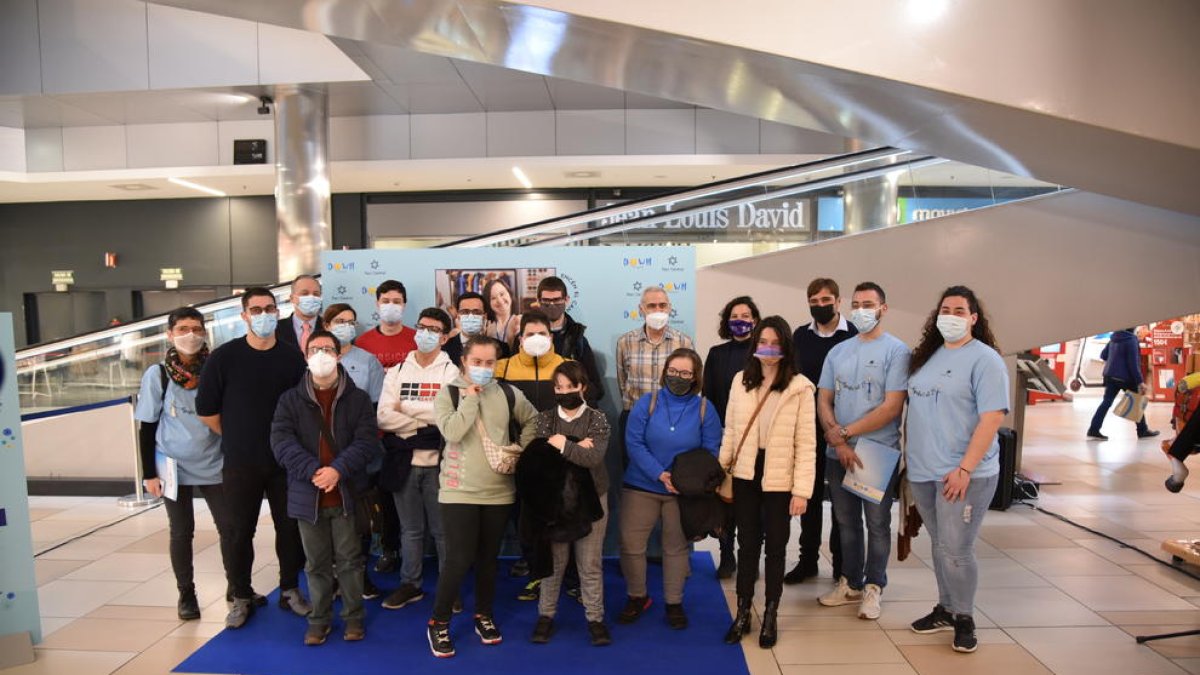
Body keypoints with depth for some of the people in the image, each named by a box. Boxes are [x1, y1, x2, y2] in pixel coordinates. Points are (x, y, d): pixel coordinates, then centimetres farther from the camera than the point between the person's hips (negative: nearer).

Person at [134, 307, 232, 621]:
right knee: (181, 532, 10)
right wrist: (149, 473, -3)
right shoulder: (157, 375, -5)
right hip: (174, 467, -1)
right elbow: (147, 428, 0)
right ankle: (186, 594, 26)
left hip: (215, 464, 1)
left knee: (230, 527, 3)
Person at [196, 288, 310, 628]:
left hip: (284, 460, 1)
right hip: (239, 463, -1)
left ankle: (290, 590, 25)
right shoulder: (224, 357, -6)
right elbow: (206, 410, 0)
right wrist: (236, 438, 6)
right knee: (239, 531, 7)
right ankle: (241, 597, 23)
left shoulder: (292, 357, -1)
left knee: (289, 527, 9)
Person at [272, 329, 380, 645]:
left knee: (349, 560, 8)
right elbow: (281, 441, -8)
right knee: (316, 563, 13)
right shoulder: (290, 400, 4)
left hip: (347, 494, -1)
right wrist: (312, 471, -21)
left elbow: (367, 442, -8)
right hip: (308, 495, 1)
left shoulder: (358, 398, 1)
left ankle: (354, 616, 23)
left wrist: (338, 470, -22)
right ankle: (319, 618, 28)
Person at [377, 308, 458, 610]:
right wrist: (424, 426, -12)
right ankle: (410, 584, 27)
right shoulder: (397, 372, 7)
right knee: (410, 529, 13)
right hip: (405, 461, 3)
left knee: (443, 529, 6)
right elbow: (383, 417, -4)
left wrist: (406, 407, -9)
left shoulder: (451, 372, 0)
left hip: (438, 462, -2)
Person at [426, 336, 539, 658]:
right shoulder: (448, 393, -4)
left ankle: (484, 616, 33)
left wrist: (521, 447, 1)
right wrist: (470, 398, -15)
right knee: (459, 559, -7)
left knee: (488, 558, 13)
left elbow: (532, 420, 15)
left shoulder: (508, 393, 3)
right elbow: (452, 431, -20)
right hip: (459, 490, -3)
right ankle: (438, 623, 13)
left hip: (498, 490, 3)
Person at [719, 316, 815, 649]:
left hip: (780, 481, -3)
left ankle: (770, 617, 28)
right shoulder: (741, 380, 3)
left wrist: (802, 490, -11)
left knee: (775, 548, 12)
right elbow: (730, 431, 7)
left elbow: (806, 443, -8)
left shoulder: (799, 387, -8)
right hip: (745, 478, 3)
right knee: (747, 546, 13)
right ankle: (742, 614, 27)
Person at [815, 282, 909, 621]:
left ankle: (873, 587, 23)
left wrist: (845, 433, -13)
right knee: (847, 522, 15)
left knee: (877, 524, 8)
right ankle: (851, 583, 29)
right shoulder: (837, 352, 9)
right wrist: (837, 441, -9)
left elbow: (892, 407, -15)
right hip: (838, 454, 5)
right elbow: (823, 401, 7)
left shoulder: (896, 350, -7)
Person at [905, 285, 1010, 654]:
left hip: (964, 474, -6)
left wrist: (964, 469, -20)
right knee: (939, 546, 16)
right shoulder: (926, 355, 12)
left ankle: (964, 617, 19)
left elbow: (992, 418, -16)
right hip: (923, 472, 6)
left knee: (956, 551, -2)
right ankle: (945, 608, 31)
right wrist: (909, 454, 12)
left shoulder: (984, 359, -9)